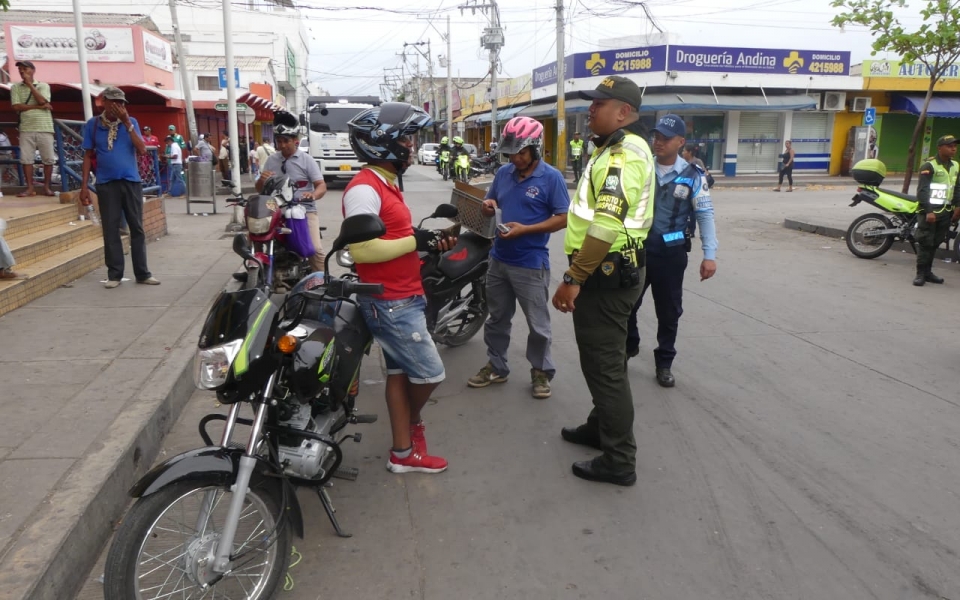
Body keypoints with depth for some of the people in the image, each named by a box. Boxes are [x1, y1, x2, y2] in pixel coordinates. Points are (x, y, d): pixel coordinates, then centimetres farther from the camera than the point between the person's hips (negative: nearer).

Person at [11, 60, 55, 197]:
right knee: (26, 159, -2)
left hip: (45, 128, -1)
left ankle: (46, 187, 9)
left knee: (48, 159, -1)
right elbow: (16, 107, -2)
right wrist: (38, 106, -9)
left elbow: (41, 100, -11)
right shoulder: (15, 87, 9)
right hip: (26, 129, 1)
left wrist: (29, 83, -5)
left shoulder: (43, 86, 7)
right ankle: (30, 188, 3)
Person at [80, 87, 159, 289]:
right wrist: (84, 185, 1)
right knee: (110, 229, 1)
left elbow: (141, 150, -6)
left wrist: (127, 123, -11)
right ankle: (114, 274, 8)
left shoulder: (131, 122, 6)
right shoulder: (92, 125, 5)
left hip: (131, 181, 1)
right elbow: (88, 156, 6)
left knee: (137, 228, 4)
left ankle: (142, 273, 10)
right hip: (106, 183, -1)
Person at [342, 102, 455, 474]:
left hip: (404, 297, 10)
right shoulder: (364, 189, -19)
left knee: (400, 372, 14)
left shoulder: (387, 184, 15)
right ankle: (413, 421, 30)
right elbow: (362, 249, -28)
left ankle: (404, 453, 24)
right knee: (429, 373, 0)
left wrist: (429, 242, 3)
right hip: (389, 303, -10)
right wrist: (414, 241, -21)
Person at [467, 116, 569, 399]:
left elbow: (563, 218, -13)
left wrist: (525, 229, -22)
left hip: (531, 264, -6)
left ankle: (541, 371, 22)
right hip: (498, 259, 6)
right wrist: (488, 206, -7)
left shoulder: (551, 177, -10)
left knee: (538, 325, 5)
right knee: (496, 318, 17)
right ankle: (496, 366, 31)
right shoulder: (503, 173, 7)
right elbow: (491, 203, 19)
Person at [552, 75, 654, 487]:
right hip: (608, 270, 11)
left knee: (605, 365, -3)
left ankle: (619, 462, 8)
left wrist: (573, 278, -26)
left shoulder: (625, 154, -19)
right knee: (601, 359, 22)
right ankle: (601, 426, 40)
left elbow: (607, 226, -28)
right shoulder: (617, 149, 17)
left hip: (606, 274, -11)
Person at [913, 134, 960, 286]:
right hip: (930, 211, -7)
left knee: (936, 243, 10)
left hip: (946, 211, 7)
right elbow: (922, 191, -14)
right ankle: (921, 273, -3)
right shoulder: (929, 166, -9)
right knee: (925, 242, -7)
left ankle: (928, 272, 16)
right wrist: (928, 211, -19)